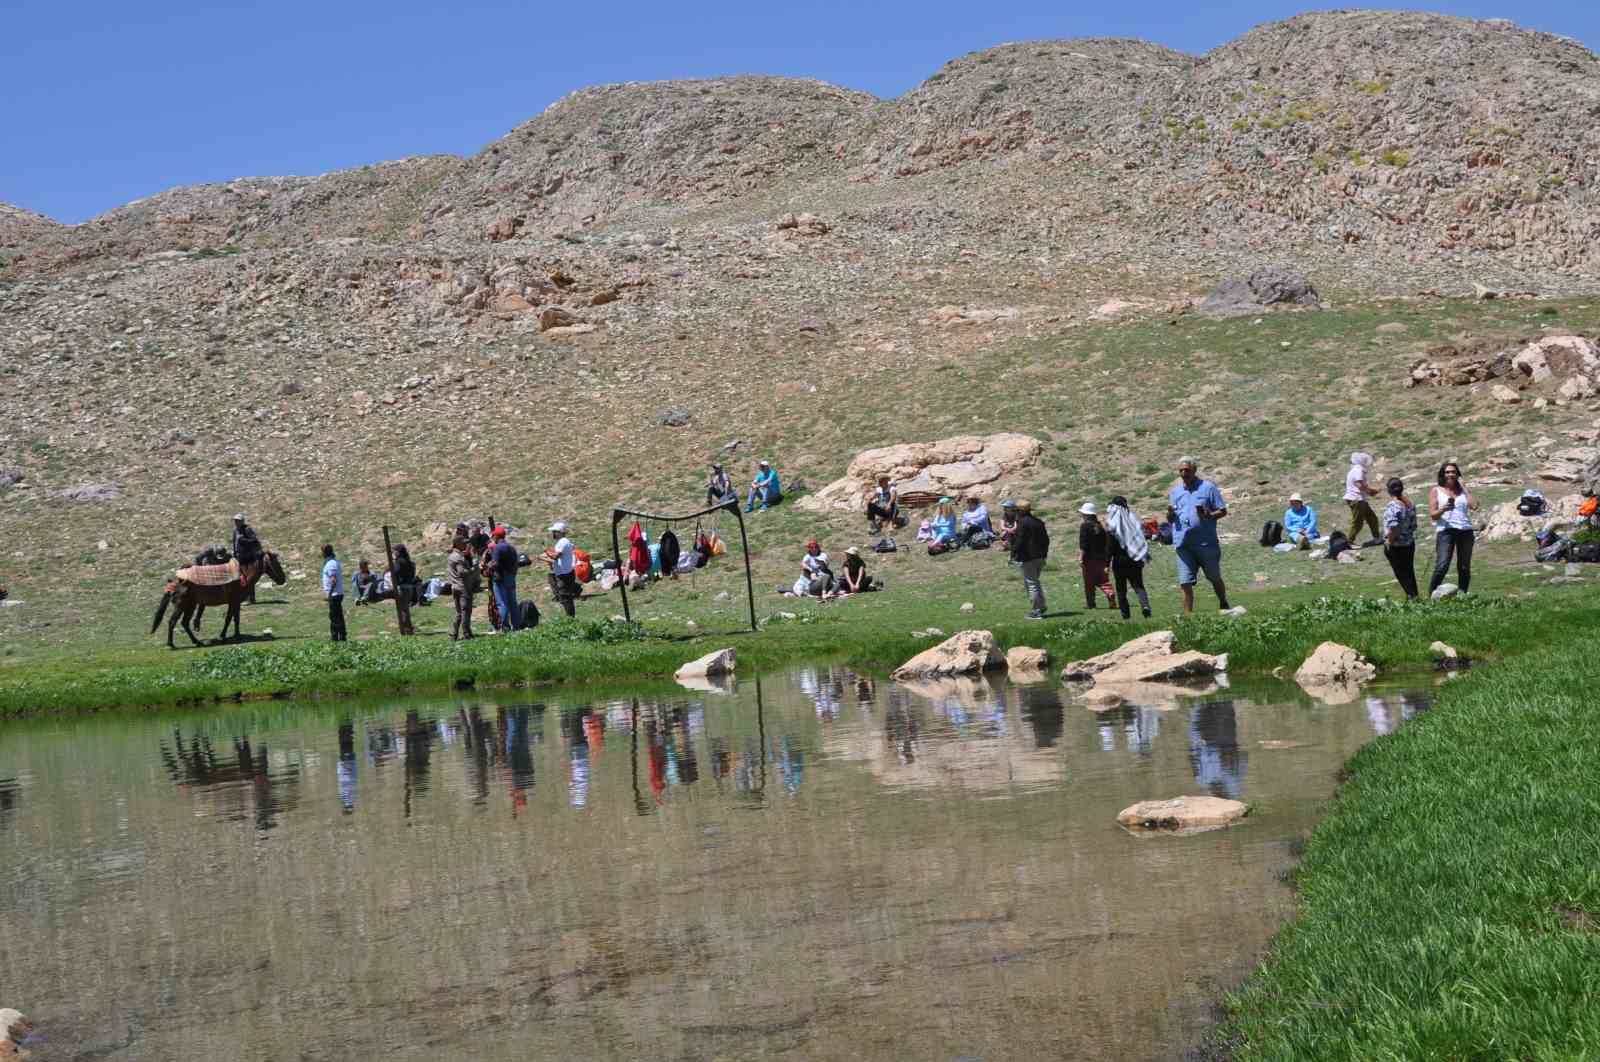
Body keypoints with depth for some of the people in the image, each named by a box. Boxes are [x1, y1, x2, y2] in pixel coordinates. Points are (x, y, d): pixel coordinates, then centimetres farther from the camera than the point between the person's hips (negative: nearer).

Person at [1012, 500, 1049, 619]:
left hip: (1028, 558, -8)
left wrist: (1013, 554, -8)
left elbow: (1019, 541, -16)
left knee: (1030, 583, -3)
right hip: (1040, 557, 8)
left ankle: (1036, 611, -4)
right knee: (1036, 582, 21)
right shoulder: (1039, 522, 12)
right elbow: (1046, 539, 16)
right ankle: (1041, 606, 20)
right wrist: (1044, 554, 22)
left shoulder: (1022, 523, -13)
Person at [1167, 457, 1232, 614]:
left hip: (1206, 543, -3)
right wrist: (1170, 513, -7)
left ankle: (1224, 607, 32)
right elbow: (1170, 518, 17)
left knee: (1215, 578, 13)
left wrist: (1209, 515, -20)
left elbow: (1223, 511, 0)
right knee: (1185, 583, -3)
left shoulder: (1208, 487, 0)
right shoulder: (1175, 491, 13)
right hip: (1183, 545, 3)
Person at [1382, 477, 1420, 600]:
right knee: (1409, 572, 17)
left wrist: (1389, 542, -17)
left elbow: (1393, 527, -30)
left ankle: (1412, 596, -3)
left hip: (1396, 547, -7)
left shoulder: (1392, 506, -22)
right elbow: (1414, 525, 9)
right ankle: (1414, 594, 21)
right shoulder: (1410, 503, 2)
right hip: (1410, 543, 7)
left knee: (1401, 574, 2)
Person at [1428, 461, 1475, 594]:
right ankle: (1432, 596, -12)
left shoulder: (1462, 490, 19)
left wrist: (1462, 485, 5)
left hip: (1466, 530, 4)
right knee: (1442, 566, -17)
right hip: (1446, 530, -4)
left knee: (1464, 568, 4)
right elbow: (1433, 515, 2)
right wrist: (1442, 510, -19)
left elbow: (1473, 505, 1)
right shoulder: (1436, 491, 10)